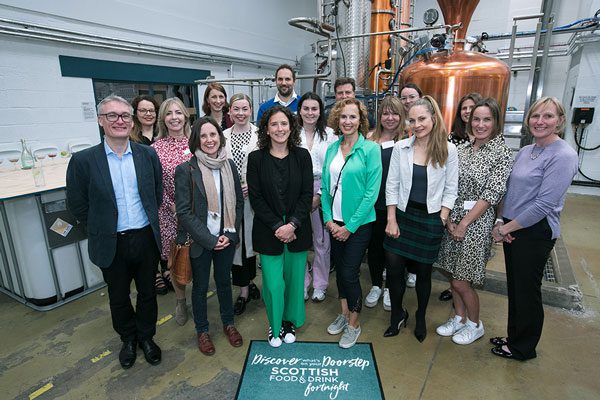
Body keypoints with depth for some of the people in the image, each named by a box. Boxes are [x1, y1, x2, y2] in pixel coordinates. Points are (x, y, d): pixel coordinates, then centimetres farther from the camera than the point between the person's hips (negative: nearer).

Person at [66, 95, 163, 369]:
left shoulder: (148, 155, -3)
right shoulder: (83, 160, -10)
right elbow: (77, 205, -2)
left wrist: (148, 223, 7)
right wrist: (101, 229, 2)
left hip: (146, 239, 1)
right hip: (112, 244, -1)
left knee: (147, 292, 17)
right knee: (118, 297, 18)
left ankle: (146, 336, 41)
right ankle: (128, 339, 44)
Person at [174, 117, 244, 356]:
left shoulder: (229, 165, 0)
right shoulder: (185, 170, -13)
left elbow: (239, 202, 4)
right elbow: (183, 212, -13)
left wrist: (230, 233, -7)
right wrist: (209, 239, -15)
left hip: (226, 238, 3)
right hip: (200, 241, -3)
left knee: (224, 281, 19)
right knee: (200, 286, 14)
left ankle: (228, 323, 41)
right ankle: (202, 330, 37)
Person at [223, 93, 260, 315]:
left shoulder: (259, 134, -2)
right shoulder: (222, 136, 6)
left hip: (253, 195, -2)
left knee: (250, 238, 7)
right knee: (236, 241, 5)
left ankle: (247, 284, 28)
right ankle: (246, 286, 21)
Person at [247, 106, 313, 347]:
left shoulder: (302, 156, 0)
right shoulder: (256, 158, -3)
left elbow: (307, 194, -3)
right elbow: (256, 198, -5)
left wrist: (292, 224, -13)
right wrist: (277, 227, -12)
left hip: (297, 230, 1)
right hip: (268, 232, -1)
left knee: (294, 280, 12)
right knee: (273, 283, 3)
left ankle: (290, 322, 38)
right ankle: (275, 326, 31)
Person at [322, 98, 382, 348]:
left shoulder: (370, 149, -10)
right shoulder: (332, 149, 5)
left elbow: (372, 192, -14)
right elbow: (325, 187, 6)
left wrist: (350, 226, -13)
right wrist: (329, 219, -4)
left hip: (358, 223, -5)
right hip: (335, 222, 5)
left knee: (349, 272, 0)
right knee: (339, 268, 16)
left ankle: (354, 323, 24)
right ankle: (344, 313, 37)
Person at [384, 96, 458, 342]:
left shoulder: (448, 150, -4)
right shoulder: (400, 147, -2)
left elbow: (450, 189, -1)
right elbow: (392, 185, -1)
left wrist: (441, 221, -7)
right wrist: (391, 219, -4)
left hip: (430, 219, -1)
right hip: (403, 215, 1)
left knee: (423, 271, 12)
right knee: (394, 269, 3)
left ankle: (420, 317, 37)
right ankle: (397, 314, 29)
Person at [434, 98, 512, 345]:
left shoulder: (502, 153, -8)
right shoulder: (462, 149, 7)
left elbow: (491, 195, -13)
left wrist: (463, 224, -14)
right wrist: (449, 219, -5)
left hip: (477, 222, -5)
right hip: (453, 219, 5)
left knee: (461, 282, 1)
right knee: (453, 275, 14)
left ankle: (475, 325, 26)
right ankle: (459, 318, 35)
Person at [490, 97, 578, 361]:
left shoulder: (563, 156, -15)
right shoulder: (525, 152, 9)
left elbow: (544, 204, -20)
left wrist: (506, 228, -15)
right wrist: (500, 221, -3)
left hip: (535, 233, -7)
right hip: (512, 230, 7)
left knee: (527, 290, 8)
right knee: (514, 286, 18)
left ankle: (523, 348, 29)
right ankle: (513, 336, 37)